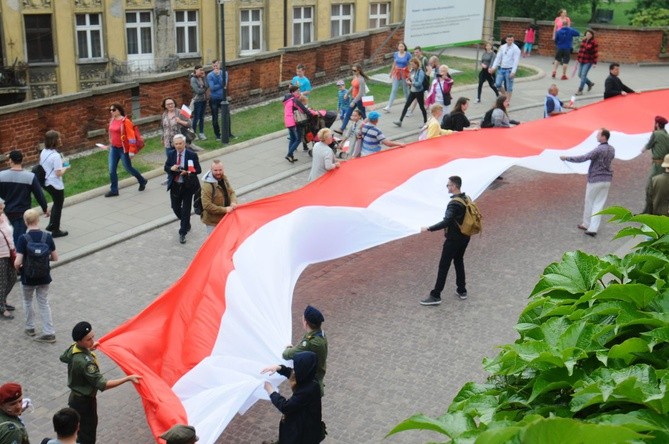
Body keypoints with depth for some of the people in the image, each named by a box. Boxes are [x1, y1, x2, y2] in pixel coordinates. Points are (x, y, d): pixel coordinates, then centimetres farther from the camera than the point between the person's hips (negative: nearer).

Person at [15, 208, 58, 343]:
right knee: (44, 303, 14)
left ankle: (30, 327, 36)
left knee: (27, 301, 23)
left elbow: (17, 262, -22)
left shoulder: (23, 239, -20)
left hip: (28, 277, -2)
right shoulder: (47, 236, -10)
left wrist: (18, 269, 0)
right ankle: (49, 333, 12)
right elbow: (55, 258, -3)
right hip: (44, 277, 2)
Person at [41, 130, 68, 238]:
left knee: (56, 203, 28)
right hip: (56, 185, -8)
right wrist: (65, 168, -5)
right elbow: (59, 173, -25)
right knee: (58, 206, 9)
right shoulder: (55, 156, -25)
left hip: (47, 183, 8)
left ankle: (51, 225, 37)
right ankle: (56, 231, 20)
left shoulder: (43, 152, 1)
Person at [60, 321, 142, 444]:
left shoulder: (73, 348, -9)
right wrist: (128, 378, -42)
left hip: (75, 397, 9)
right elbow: (102, 384, -38)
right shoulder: (85, 362, -37)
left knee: (79, 431, 27)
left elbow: (63, 358, 16)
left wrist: (88, 349, 16)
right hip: (85, 402, -9)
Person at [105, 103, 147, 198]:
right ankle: (114, 190, 11)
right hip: (113, 148, 6)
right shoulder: (112, 121, 5)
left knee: (128, 168, 7)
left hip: (123, 149, -6)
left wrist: (131, 151, -20)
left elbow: (131, 136, -17)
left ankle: (142, 181, 31)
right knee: (112, 170, 2)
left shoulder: (125, 121, -17)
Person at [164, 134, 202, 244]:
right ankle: (186, 224, 41)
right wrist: (171, 168, -18)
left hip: (187, 186, -4)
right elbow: (165, 168, 6)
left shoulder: (192, 155, -10)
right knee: (175, 207, 14)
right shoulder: (171, 154, 0)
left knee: (186, 209, -1)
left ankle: (182, 233, 8)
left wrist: (187, 172, -27)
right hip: (175, 186, 4)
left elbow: (198, 170, -9)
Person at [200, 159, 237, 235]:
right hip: (212, 221, -8)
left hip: (224, 218, 8)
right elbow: (207, 205, -28)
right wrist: (224, 209, -28)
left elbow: (231, 192, 10)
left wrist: (233, 202, -14)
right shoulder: (207, 186, -24)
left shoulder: (224, 179, 1)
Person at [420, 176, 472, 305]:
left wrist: (428, 229, -30)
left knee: (443, 266, -2)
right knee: (459, 262, 23)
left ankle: (435, 296, 2)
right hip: (464, 237, 9)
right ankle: (462, 291, 30)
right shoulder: (466, 199, 2)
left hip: (453, 239, -9)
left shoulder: (454, 204, -24)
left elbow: (446, 222, -33)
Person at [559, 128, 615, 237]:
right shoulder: (612, 150, 4)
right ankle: (593, 228, 3)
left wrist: (566, 158, -20)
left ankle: (586, 224, 25)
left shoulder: (599, 150, -20)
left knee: (589, 202, 12)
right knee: (599, 204, 6)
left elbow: (583, 158, -24)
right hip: (607, 180, 6)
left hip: (595, 180, -6)